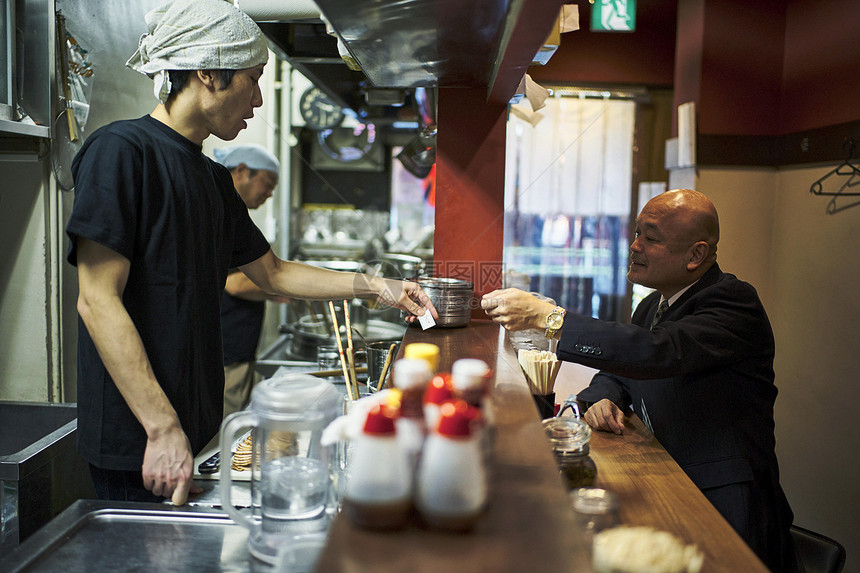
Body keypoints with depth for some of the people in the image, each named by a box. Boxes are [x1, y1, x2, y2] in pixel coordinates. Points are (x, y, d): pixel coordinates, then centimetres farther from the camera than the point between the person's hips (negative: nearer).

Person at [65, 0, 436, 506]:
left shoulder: (214, 178, 13)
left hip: (197, 427, 8)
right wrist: (162, 428, -21)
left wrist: (375, 287, 13)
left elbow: (272, 272, 22)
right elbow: (98, 302, -17)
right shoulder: (122, 150, -12)